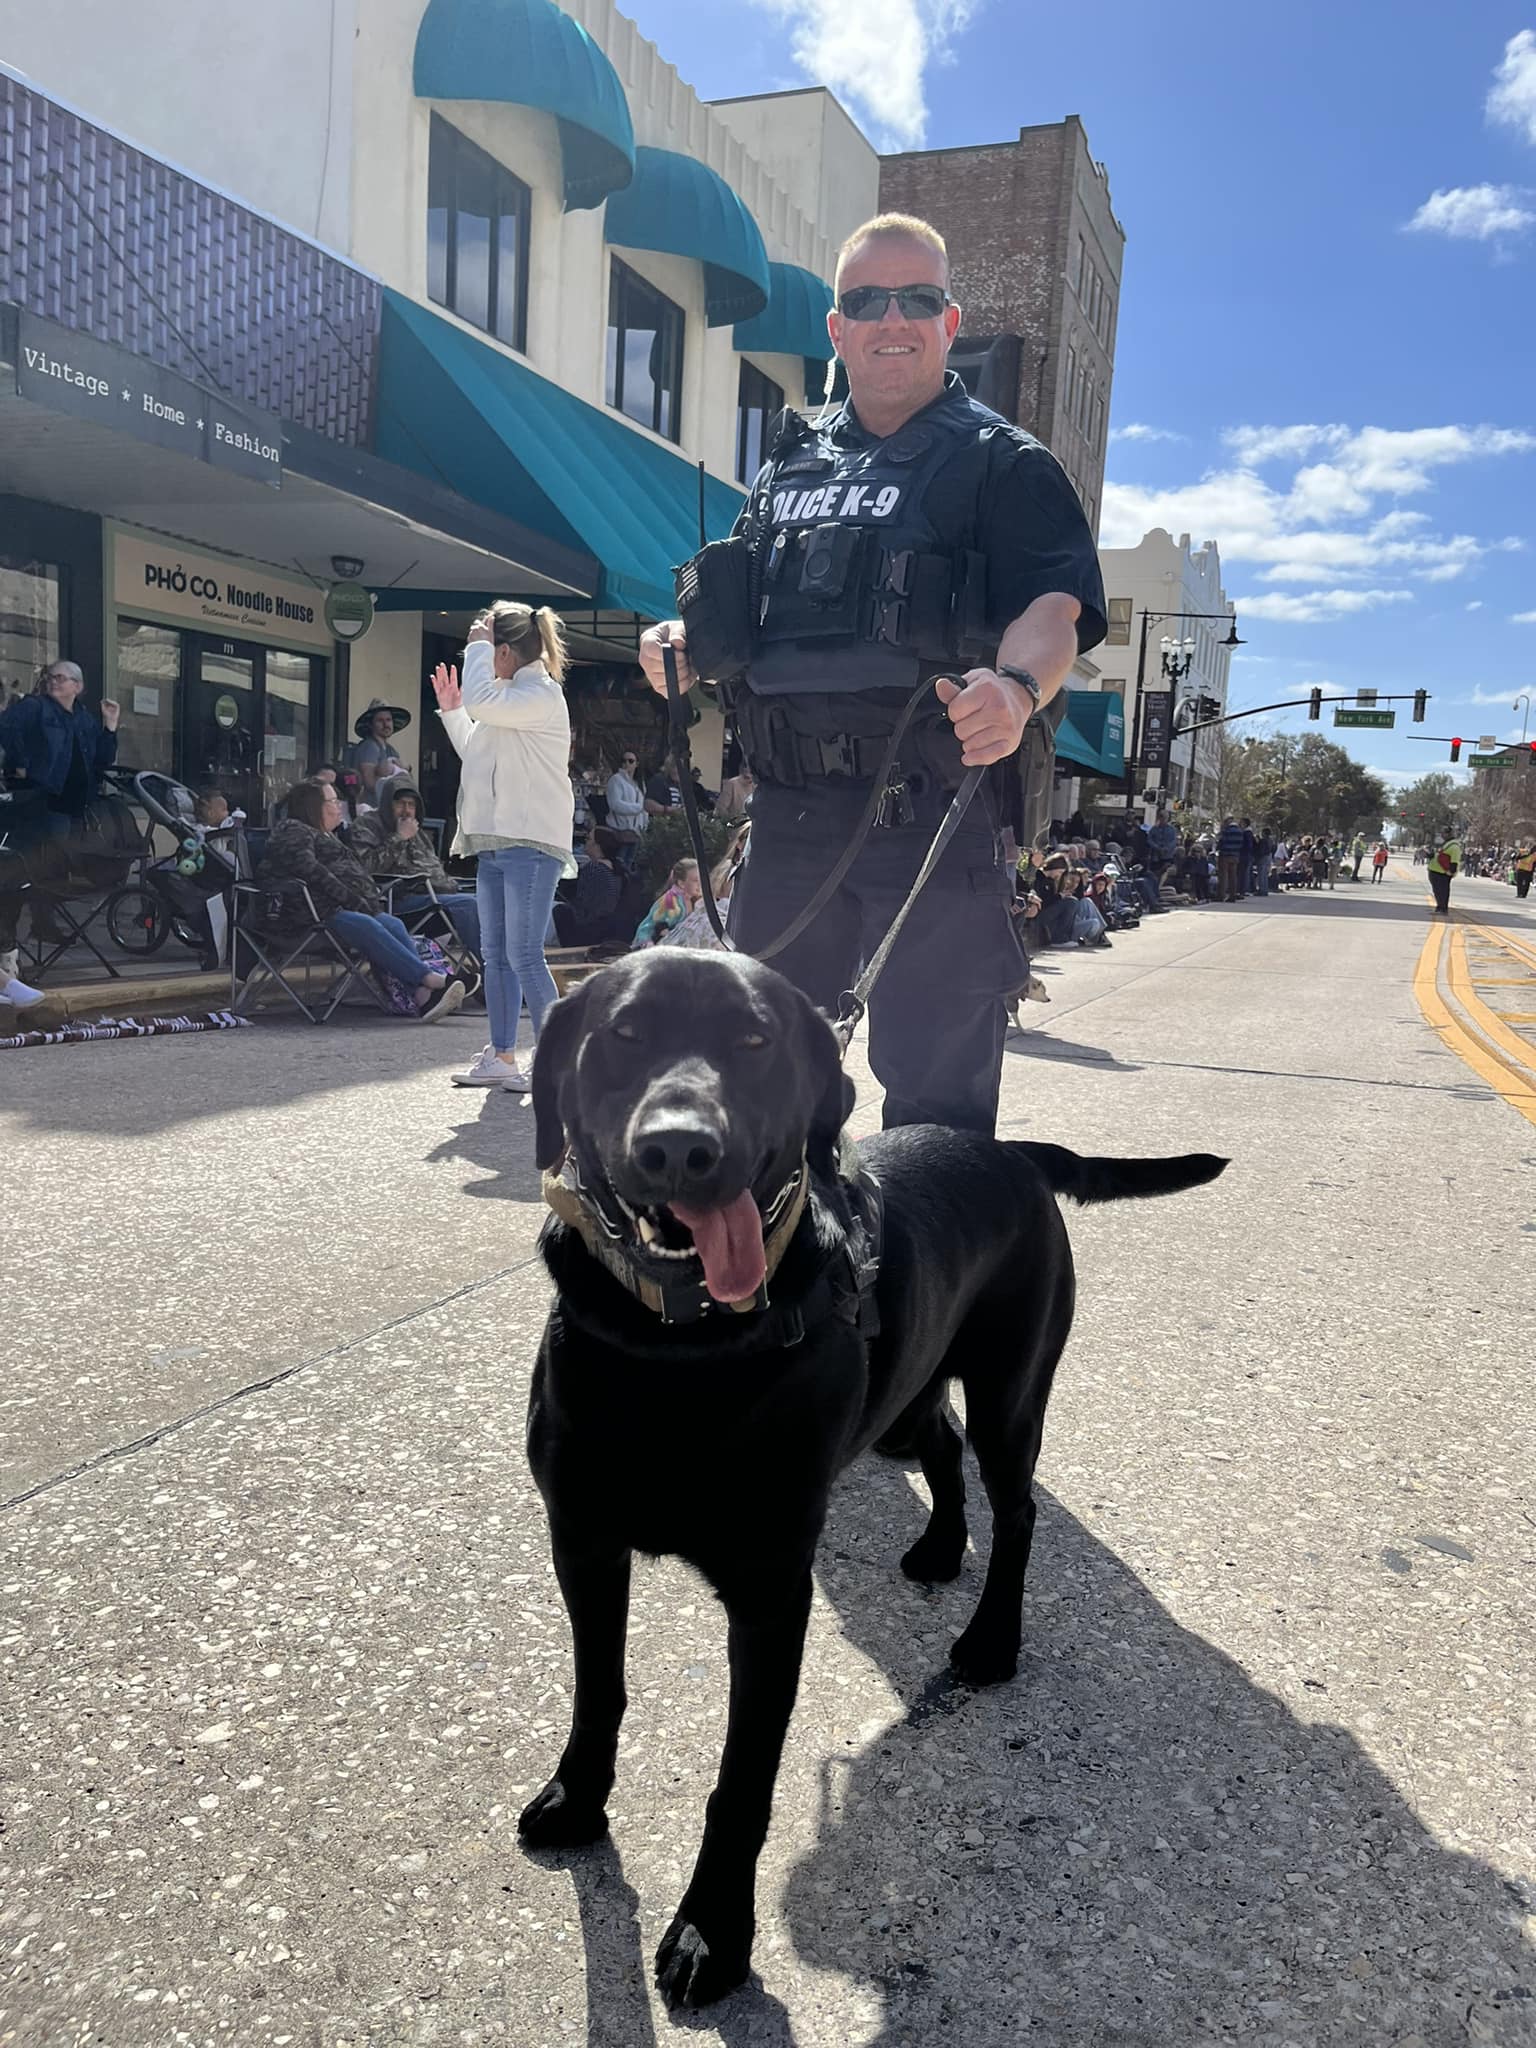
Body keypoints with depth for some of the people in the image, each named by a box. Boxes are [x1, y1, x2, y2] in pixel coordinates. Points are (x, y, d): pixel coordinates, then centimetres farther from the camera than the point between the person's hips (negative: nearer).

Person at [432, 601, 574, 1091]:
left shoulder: (541, 694, -8)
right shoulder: (509, 696, 22)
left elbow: (480, 702, -23)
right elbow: (474, 751, 33)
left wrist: (478, 644, -10)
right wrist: (449, 710, 25)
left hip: (530, 841, -10)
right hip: (495, 841, 10)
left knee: (523, 955, -12)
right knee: (495, 953, 10)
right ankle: (501, 1057, 17)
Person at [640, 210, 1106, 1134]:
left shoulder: (1001, 461, 5)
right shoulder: (793, 461, 21)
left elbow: (1052, 608, -10)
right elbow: (740, 615, 24)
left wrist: (1018, 685, -33)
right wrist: (684, 644, 1)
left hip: (932, 811, -5)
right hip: (790, 811, 5)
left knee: (935, 1084, -2)